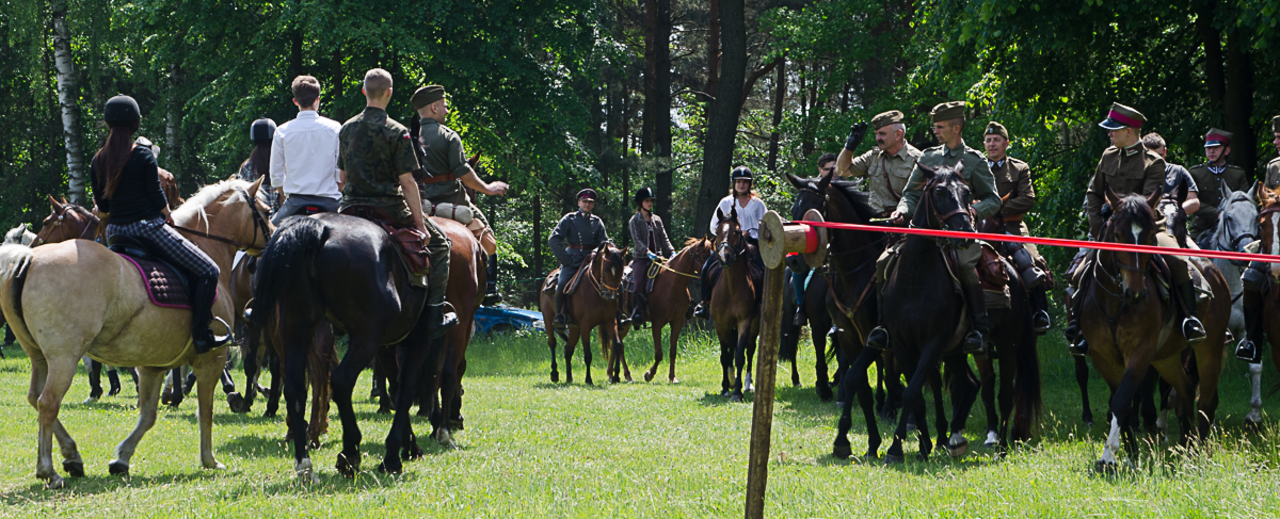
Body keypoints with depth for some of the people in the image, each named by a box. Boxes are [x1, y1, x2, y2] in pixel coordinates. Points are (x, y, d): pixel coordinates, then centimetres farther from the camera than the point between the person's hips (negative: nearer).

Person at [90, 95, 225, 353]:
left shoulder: (98, 161, 3)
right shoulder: (143, 156, -12)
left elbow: (102, 206, 8)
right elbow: (157, 197, -9)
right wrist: (167, 215, 11)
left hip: (115, 232, 7)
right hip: (147, 228, -7)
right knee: (207, 271, 0)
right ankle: (201, 334, -9)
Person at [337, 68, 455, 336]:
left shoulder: (346, 129, 5)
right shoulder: (396, 132, -11)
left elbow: (341, 176, 11)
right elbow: (407, 182, -13)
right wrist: (420, 223, -10)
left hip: (351, 208, 5)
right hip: (389, 209, -5)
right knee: (439, 243, 11)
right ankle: (435, 315, 4)